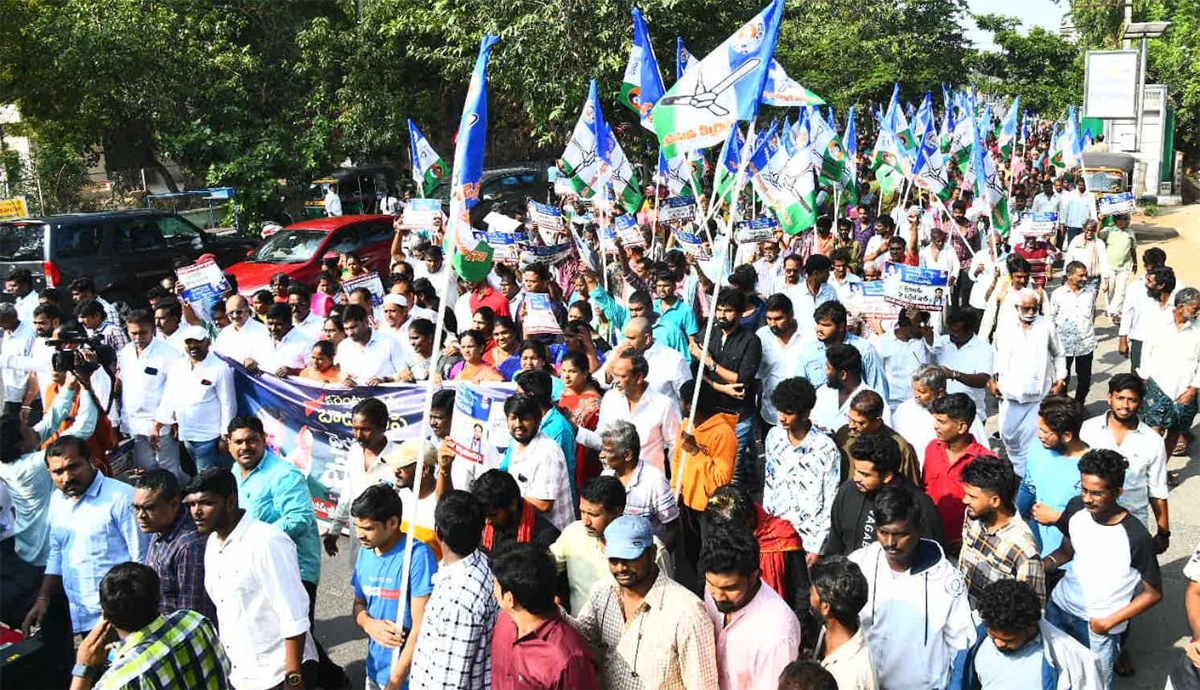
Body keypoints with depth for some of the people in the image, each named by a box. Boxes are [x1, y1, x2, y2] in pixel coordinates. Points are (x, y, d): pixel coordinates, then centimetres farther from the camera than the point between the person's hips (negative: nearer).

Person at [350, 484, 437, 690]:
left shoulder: (417, 555, -19)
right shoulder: (366, 552, 2)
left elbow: (421, 627, -19)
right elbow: (359, 603, 12)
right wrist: (369, 624, -10)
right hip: (374, 671, 6)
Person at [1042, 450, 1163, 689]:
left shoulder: (1136, 537, -24)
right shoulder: (1076, 507, -11)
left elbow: (1153, 593, -11)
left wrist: (1108, 623, -14)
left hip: (1096, 624, -4)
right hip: (1059, 605, 4)